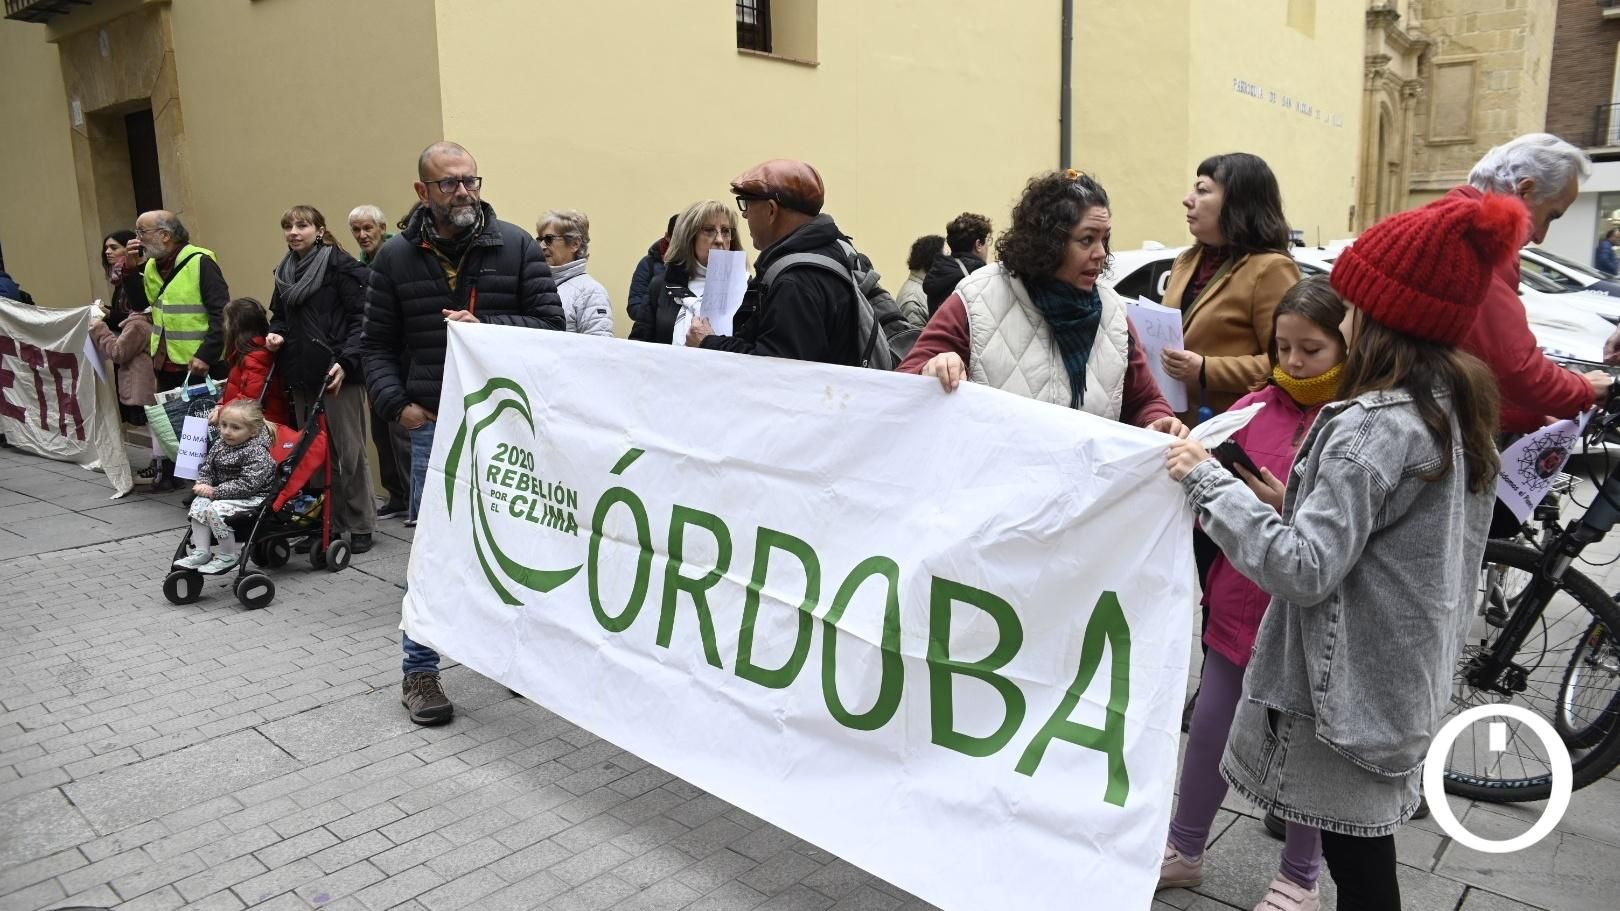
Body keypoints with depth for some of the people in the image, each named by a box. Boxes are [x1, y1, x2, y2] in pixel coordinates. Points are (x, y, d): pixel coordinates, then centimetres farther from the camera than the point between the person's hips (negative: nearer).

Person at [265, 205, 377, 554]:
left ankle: (360, 526, 8)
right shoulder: (286, 271, 14)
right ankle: (324, 521, 21)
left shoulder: (341, 266, -8)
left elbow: (361, 318, -13)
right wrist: (276, 333, 3)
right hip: (301, 373, 7)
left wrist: (346, 361, -21)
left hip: (337, 373, -7)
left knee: (349, 450, -1)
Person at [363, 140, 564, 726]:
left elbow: (550, 322, -3)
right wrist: (396, 403, -5)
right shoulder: (395, 257, 5)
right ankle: (419, 671, 17)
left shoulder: (516, 246, 1)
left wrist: (484, 327, -16)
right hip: (434, 425, 0)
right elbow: (377, 344, 9)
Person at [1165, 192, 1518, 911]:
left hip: (1352, 689, -9)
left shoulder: (1373, 424, -23)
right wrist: (1309, 499, 10)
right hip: (1403, 681, 9)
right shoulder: (1455, 405, 5)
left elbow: (1306, 569, -28)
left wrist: (1208, 483, -25)